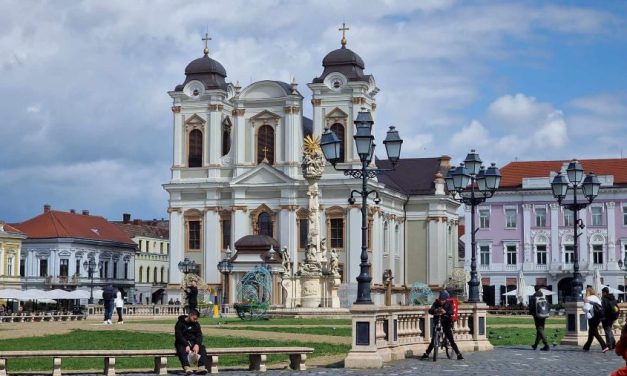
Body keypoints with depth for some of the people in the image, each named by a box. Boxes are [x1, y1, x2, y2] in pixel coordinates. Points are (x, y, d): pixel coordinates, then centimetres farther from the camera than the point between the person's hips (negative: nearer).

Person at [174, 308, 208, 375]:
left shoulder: (196, 324, 12)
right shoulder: (180, 323, -4)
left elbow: (199, 335, 1)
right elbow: (178, 336, -15)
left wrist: (197, 344, -21)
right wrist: (186, 345, -29)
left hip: (193, 343, 4)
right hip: (182, 343, -4)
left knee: (202, 348, -25)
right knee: (182, 350, -37)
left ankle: (202, 367, -42)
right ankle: (187, 368, -57)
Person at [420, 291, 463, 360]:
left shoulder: (449, 304, -5)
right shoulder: (436, 303, -2)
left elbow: (451, 312, -22)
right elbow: (430, 310, -16)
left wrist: (445, 312, -43)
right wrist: (435, 310, -39)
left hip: (446, 324, -2)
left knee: (451, 340, -6)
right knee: (433, 340, 4)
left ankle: (459, 354, -1)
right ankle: (426, 354, 13)